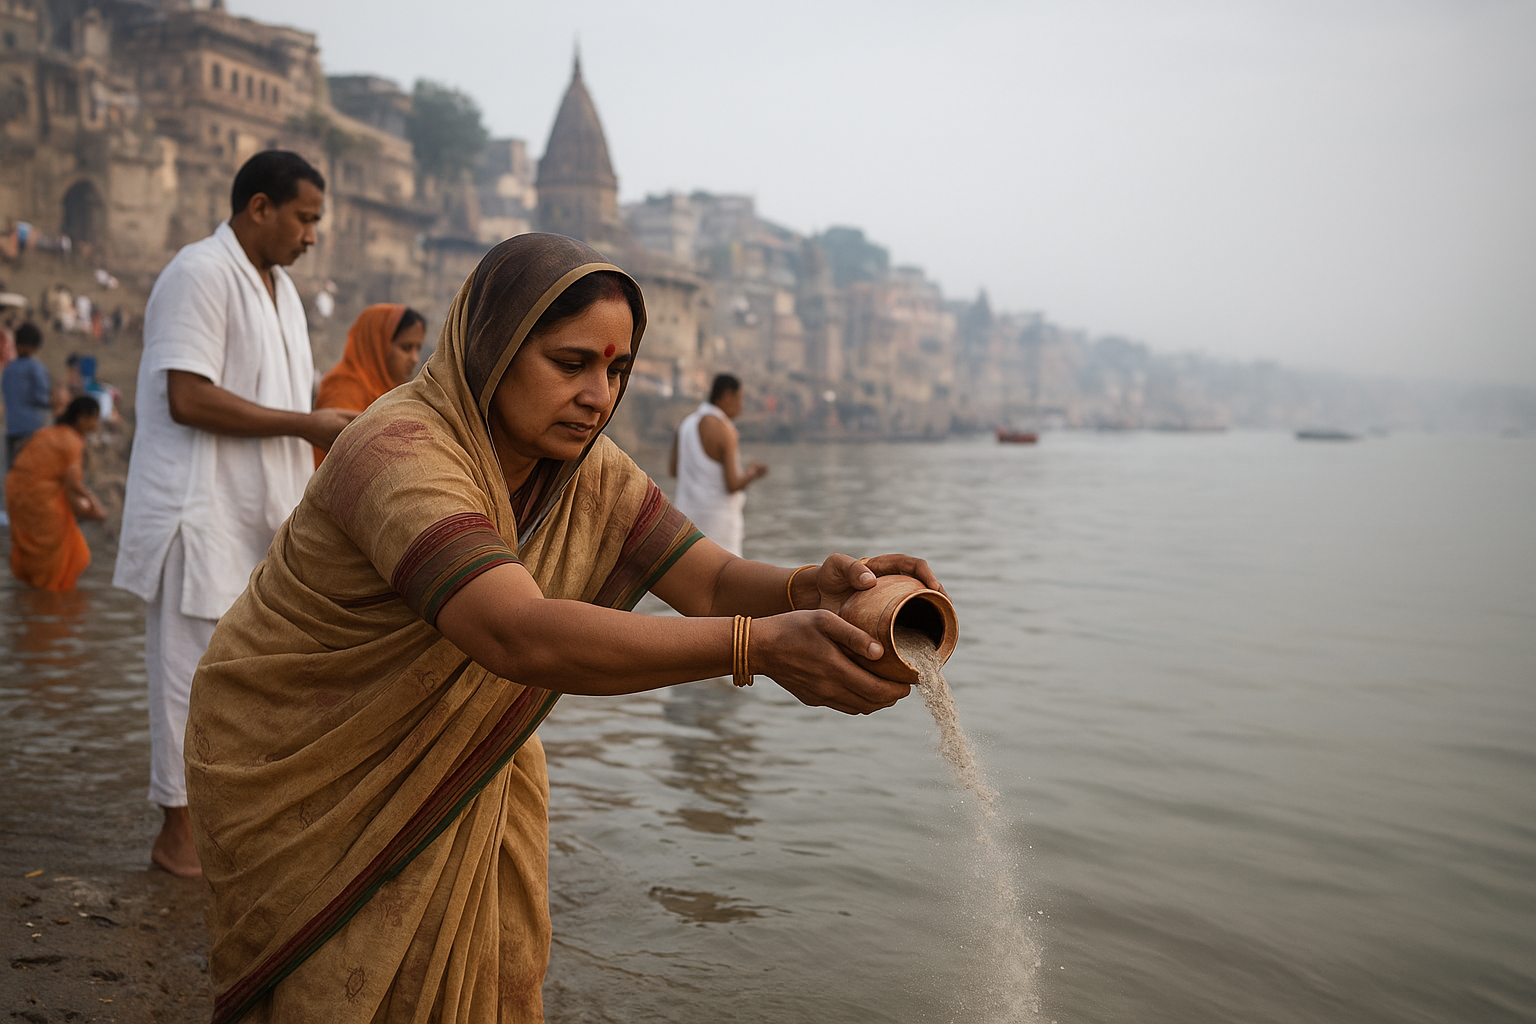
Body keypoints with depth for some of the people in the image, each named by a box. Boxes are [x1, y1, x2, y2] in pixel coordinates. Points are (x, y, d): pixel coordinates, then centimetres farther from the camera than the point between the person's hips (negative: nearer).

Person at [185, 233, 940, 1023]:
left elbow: (711, 581, -14)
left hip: (449, 758, 6)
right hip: (299, 769, -5)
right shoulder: (400, 453, -34)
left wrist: (812, 588, -37)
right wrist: (758, 646, -55)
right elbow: (520, 636, -48)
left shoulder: (588, 471, -10)